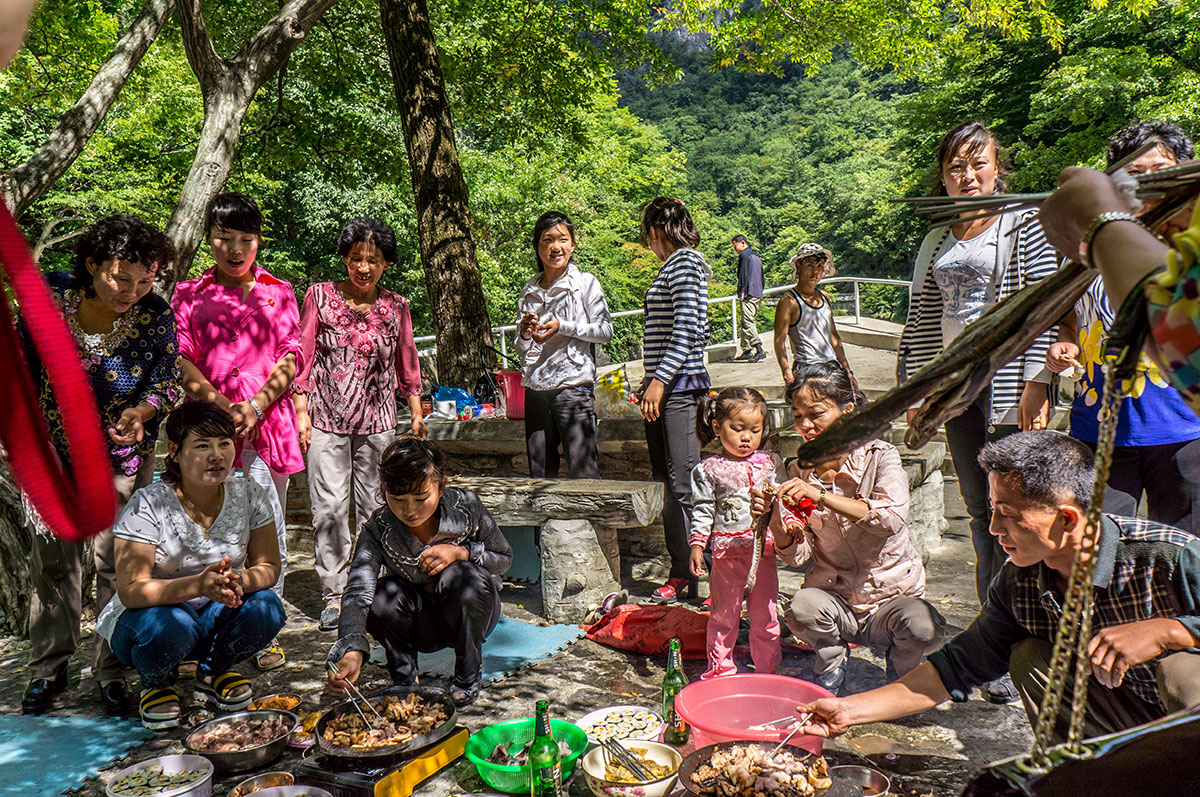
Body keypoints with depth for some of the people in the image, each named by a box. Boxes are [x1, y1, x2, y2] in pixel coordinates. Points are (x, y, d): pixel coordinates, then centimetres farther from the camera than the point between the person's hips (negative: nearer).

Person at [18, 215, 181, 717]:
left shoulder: (155, 316, -17)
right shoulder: (48, 296, -13)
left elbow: (167, 384, -7)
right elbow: (22, 369, 1)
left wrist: (140, 413, -27)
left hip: (123, 455, -1)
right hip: (51, 451, 2)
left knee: (115, 563, 2)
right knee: (53, 561, 10)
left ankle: (112, 672, 17)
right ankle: (48, 669, 27)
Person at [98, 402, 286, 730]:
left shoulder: (249, 494, -10)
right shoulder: (148, 505, -20)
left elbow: (269, 566, -7)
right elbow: (130, 590, -25)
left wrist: (241, 580, -31)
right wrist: (198, 584, -42)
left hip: (213, 616, 3)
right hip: (148, 615, -3)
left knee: (266, 608, -25)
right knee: (170, 624, -36)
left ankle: (213, 671, 6)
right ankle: (156, 683, 2)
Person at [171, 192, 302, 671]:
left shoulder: (279, 293, 14)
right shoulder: (189, 294, 13)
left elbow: (292, 357, 4)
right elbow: (181, 357, 2)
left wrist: (256, 405, -10)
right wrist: (219, 403, -13)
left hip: (267, 419, 0)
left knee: (268, 528, 1)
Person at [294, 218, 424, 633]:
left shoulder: (396, 307, 8)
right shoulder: (320, 296, 2)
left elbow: (406, 363, 16)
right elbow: (302, 356, 3)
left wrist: (417, 412, 13)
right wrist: (301, 411, -3)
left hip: (378, 420, 2)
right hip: (326, 417, -2)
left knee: (376, 506, 5)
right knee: (329, 506, -4)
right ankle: (333, 593, 7)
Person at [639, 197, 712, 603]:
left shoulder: (685, 262, -7)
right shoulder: (672, 265, 20)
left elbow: (686, 329, -17)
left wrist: (660, 380, -20)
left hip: (679, 385, -10)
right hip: (663, 385, 10)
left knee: (684, 484, -9)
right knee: (668, 482, 10)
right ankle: (681, 572, 17)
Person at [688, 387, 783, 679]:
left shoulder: (770, 463, 4)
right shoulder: (708, 470, -4)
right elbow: (702, 511, -2)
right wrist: (696, 546, -8)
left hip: (763, 548, 3)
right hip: (727, 550, -2)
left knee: (764, 613, 13)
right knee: (724, 613, 8)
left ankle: (768, 666, 29)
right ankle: (720, 668, 22)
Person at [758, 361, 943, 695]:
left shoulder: (879, 457, -8)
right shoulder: (799, 471, 1)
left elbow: (892, 517, -28)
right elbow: (797, 553, -3)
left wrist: (821, 496, -36)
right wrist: (775, 520, -24)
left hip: (891, 596, -1)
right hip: (835, 599, 1)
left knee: (924, 628, -32)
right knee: (801, 606, -31)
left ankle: (900, 664, 6)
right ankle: (832, 660, 4)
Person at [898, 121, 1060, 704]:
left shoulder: (1025, 226, 1)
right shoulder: (936, 243, 17)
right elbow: (922, 321, 17)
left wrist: (1036, 384, -16)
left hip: (1009, 388, -5)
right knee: (979, 513, 8)